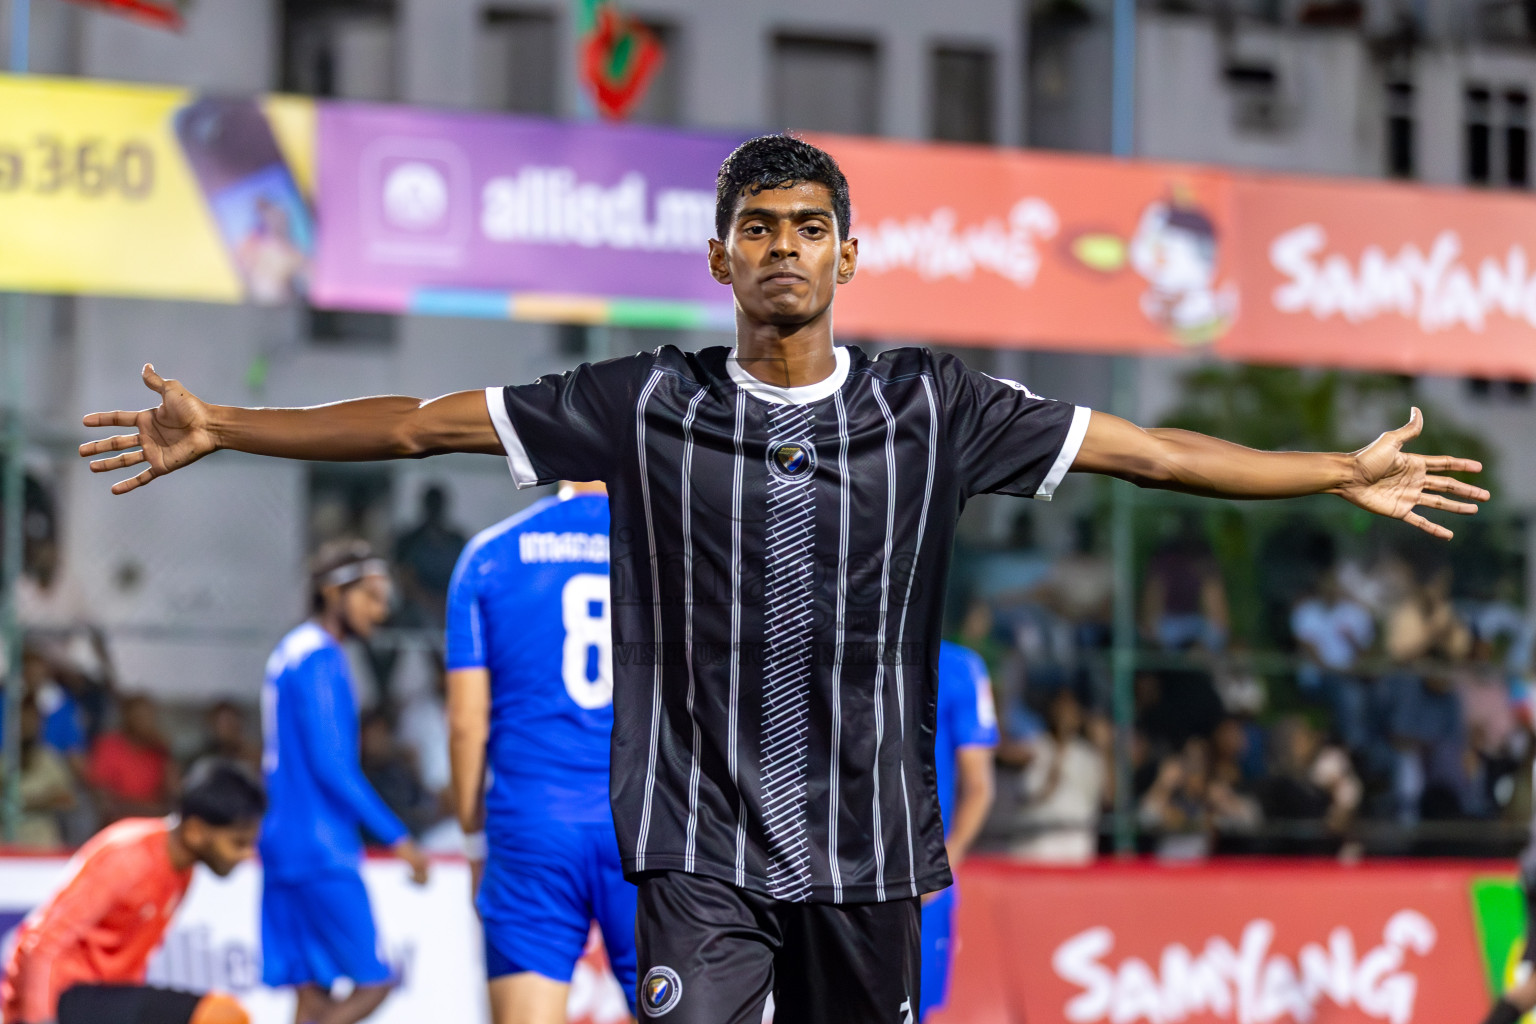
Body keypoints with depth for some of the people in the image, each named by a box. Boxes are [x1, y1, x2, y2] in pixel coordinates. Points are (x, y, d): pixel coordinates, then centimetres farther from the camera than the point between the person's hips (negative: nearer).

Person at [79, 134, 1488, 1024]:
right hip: (700, 840, -2)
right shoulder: (647, 405, 2)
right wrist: (222, 429, -1)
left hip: (870, 846, 2)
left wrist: (1347, 472, 3)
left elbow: (1146, 451, 6)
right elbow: (421, 423, 4)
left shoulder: (933, 408, 3)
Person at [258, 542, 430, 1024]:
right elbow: (331, 765, -18)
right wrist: (396, 836, -14)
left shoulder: (291, 651, 18)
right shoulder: (320, 658, -12)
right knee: (371, 983, -6)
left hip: (286, 845, 10)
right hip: (323, 856, -10)